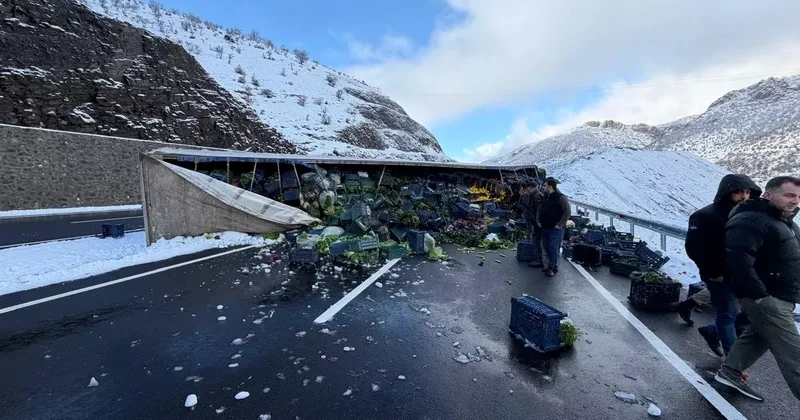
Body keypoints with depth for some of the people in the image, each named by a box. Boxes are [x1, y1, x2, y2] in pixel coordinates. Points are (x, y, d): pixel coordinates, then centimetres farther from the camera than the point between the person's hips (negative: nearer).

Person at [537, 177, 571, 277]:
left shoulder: (561, 197, -12)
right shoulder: (545, 197, 13)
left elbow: (568, 212, -19)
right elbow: (539, 210, 23)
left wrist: (560, 225, -19)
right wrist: (538, 221, 11)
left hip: (556, 229, -8)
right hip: (545, 228, 8)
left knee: (553, 248, -6)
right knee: (546, 247, 13)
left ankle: (551, 268, 2)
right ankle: (553, 266, 26)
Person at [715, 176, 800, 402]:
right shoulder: (751, 220, -19)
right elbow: (739, 261, -29)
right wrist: (759, 294, -25)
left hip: (780, 297, 10)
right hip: (766, 298, -10)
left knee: (757, 335, 17)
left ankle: (730, 372, 29)